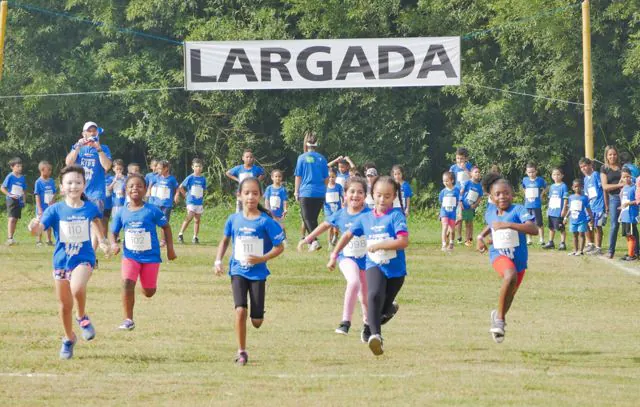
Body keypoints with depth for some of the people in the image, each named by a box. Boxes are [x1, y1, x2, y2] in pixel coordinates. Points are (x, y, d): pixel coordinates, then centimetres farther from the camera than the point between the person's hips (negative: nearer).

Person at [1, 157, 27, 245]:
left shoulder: (22, 178, 9)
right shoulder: (10, 177, -8)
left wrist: (23, 200, 9)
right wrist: (10, 195, -18)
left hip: (19, 201, 6)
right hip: (11, 201, -6)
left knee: (15, 219, 11)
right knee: (11, 218, -17)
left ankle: (11, 237, 20)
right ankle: (9, 238, -25)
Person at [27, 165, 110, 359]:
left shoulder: (90, 208, -4)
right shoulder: (55, 210, -9)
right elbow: (39, 229, -22)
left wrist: (102, 241, 19)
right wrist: (34, 227, -44)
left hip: (84, 258, -1)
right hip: (61, 261, 1)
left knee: (77, 288, -32)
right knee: (65, 305, 10)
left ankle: (82, 318, -2)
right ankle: (69, 339, 34)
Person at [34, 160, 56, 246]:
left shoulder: (52, 181, 4)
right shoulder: (38, 182, -10)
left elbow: (54, 194, 9)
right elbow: (37, 196, -10)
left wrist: (53, 202, -9)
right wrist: (39, 208, -15)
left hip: (50, 207, 4)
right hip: (42, 208, -4)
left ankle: (49, 240, 19)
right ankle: (39, 241, 11)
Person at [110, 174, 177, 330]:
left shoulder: (152, 211, -10)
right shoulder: (122, 213, -3)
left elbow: (166, 227, 2)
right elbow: (113, 232, 7)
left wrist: (170, 248, 1)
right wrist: (113, 244, -14)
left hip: (150, 256, -1)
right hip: (130, 255, 1)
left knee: (149, 292, 5)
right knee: (127, 282, -21)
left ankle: (145, 286, 46)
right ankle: (128, 320, -12)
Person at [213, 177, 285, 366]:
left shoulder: (265, 221, -9)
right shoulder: (234, 220, 0)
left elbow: (279, 247, -5)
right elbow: (225, 240, 18)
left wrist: (261, 258, -19)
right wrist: (218, 260, 4)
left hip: (258, 272, -1)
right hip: (238, 271, 1)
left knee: (257, 321, 0)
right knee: (240, 310, -18)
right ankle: (241, 352, -6)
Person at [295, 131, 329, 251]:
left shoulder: (302, 158, -4)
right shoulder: (321, 158, 4)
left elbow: (298, 177, 0)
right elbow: (326, 178, 9)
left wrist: (296, 192, 9)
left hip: (306, 192, -3)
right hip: (320, 193, 3)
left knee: (307, 219, -2)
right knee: (313, 218, 14)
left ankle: (314, 240, -21)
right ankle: (312, 242, 18)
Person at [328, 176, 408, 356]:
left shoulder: (396, 216, -8)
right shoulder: (365, 218, 6)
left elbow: (403, 241, -19)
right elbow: (348, 235, 19)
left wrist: (379, 245, -22)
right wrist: (334, 255, 18)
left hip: (395, 269, -1)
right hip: (374, 266, 1)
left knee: (382, 308, 12)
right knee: (374, 295, -30)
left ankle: (389, 308, 51)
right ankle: (376, 335, -39)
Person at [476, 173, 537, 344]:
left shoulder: (518, 210, -15)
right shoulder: (490, 213, 2)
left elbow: (534, 229, -31)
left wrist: (508, 224, -35)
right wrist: (481, 236, 10)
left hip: (519, 258, 0)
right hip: (499, 255, 0)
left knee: (510, 295, 16)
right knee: (510, 275, -34)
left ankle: (498, 316, 50)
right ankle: (500, 318, -23)